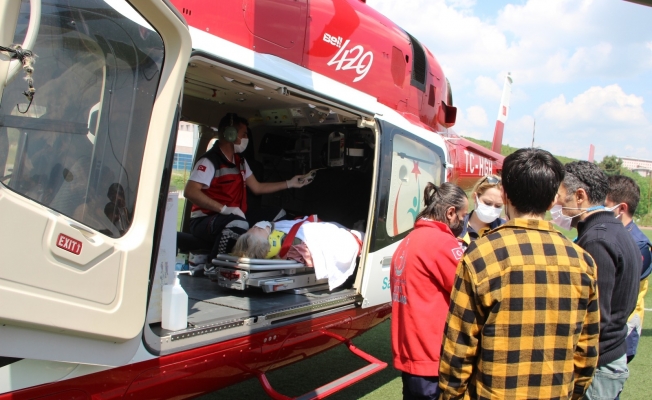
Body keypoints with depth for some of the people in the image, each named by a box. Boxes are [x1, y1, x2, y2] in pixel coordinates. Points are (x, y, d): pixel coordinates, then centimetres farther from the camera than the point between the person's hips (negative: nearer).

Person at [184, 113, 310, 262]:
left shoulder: (240, 162, 13)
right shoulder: (210, 161, -15)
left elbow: (257, 188, 21)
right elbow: (190, 192, -27)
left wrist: (290, 183, 20)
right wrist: (224, 209, -31)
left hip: (235, 218, 9)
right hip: (205, 221, -9)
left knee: (278, 216, 1)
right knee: (238, 224, -41)